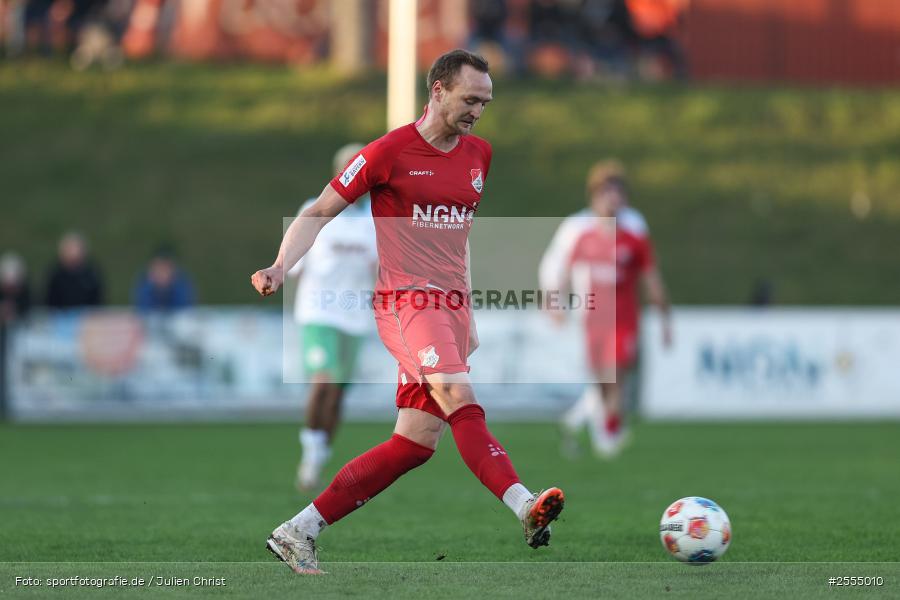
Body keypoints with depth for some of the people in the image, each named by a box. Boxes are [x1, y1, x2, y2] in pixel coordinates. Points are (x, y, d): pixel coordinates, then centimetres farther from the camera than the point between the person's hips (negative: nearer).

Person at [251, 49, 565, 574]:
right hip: (406, 299, -7)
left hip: (452, 308, 7)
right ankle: (524, 506, -47)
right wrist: (281, 266, -15)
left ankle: (298, 532, 9)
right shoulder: (391, 152, -5)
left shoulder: (479, 154, 15)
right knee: (461, 401, -29)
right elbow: (321, 212, 0)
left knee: (416, 443, 2)